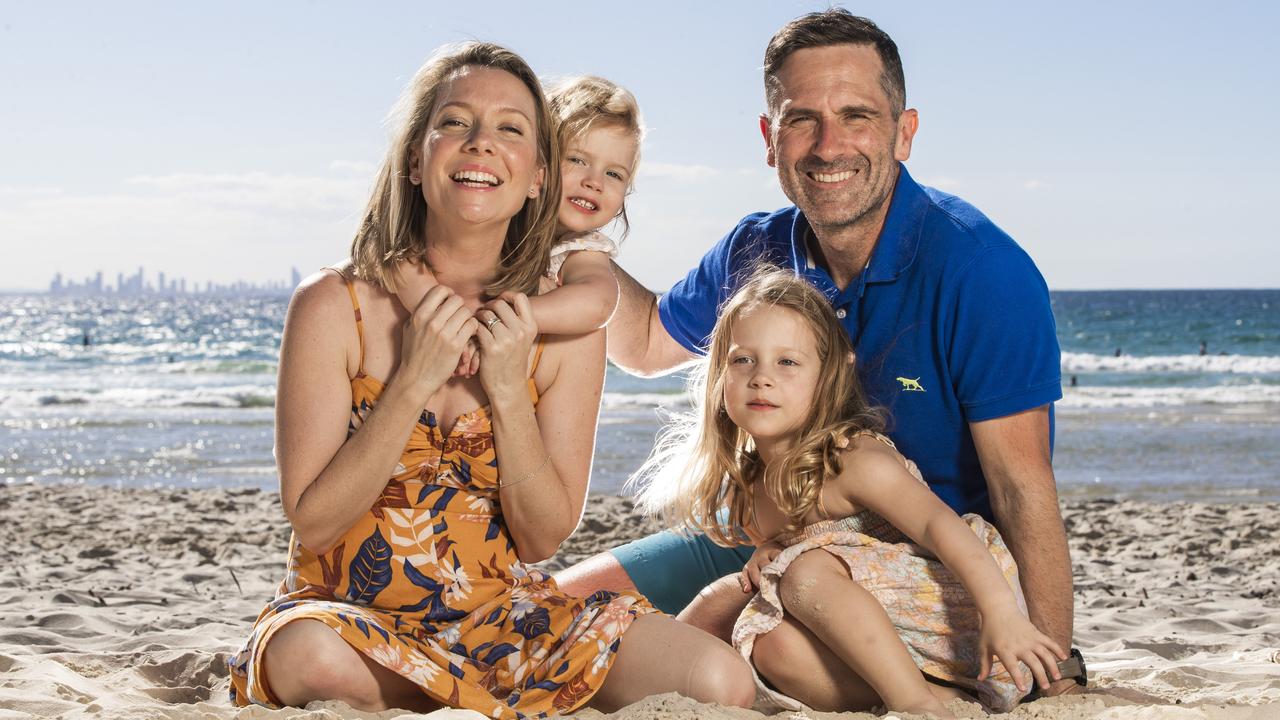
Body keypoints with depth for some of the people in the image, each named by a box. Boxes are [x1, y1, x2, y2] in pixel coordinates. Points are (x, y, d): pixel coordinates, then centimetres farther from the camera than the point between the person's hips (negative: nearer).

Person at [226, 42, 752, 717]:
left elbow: (543, 537, -4)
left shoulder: (567, 326, -5)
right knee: (311, 657, -39)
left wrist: (508, 392, -18)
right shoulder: (334, 307, -12)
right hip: (352, 613, -2)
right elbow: (311, 522, -14)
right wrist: (415, 381, -22)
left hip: (503, 613, 3)